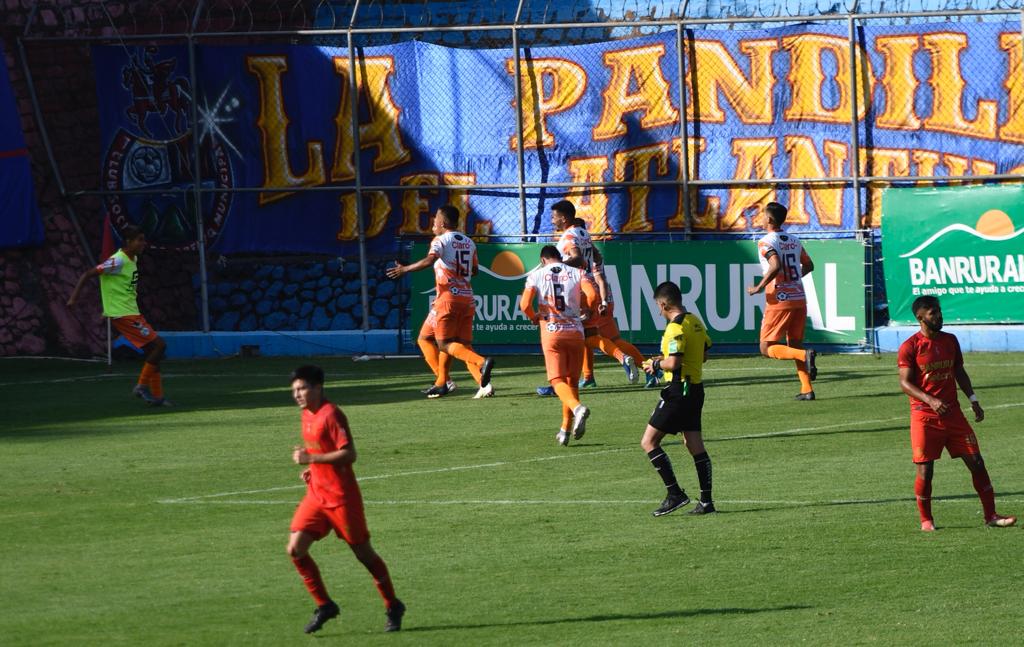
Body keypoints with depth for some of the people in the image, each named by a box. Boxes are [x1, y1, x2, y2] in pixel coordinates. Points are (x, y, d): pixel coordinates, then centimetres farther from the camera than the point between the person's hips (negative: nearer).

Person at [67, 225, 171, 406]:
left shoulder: (133, 259, 10)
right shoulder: (118, 261, -18)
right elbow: (88, 274, -18)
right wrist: (74, 297, -23)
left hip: (132, 312, 9)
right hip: (121, 314, -9)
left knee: (152, 350, 8)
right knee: (159, 344, -13)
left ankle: (157, 396, 11)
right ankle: (142, 386, -6)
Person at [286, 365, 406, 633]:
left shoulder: (331, 415, -17)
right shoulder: (307, 415, 10)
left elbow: (349, 454, -23)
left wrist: (311, 458, -25)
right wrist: (312, 468, 8)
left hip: (341, 497, -8)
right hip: (316, 495, 8)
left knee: (363, 553, 3)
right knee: (295, 549, -4)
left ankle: (393, 607, 18)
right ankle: (324, 605, 7)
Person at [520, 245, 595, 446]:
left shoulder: (537, 275, 3)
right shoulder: (576, 273, 6)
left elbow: (525, 304, -7)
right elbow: (592, 295, -9)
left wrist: (534, 318, 13)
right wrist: (585, 309, 12)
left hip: (551, 332, -2)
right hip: (575, 331, 2)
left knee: (557, 380, -5)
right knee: (572, 381, 14)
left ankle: (577, 407, -34)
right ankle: (566, 429, 16)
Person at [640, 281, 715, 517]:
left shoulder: (675, 328, -17)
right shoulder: (695, 322, 10)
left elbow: (674, 363, -25)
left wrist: (656, 364, -5)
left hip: (678, 389, -9)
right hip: (696, 388, 9)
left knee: (649, 442, -3)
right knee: (695, 445, 11)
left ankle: (675, 493, -8)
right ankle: (706, 501, 8)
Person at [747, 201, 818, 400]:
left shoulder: (766, 242, -10)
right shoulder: (794, 241, 11)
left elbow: (775, 266, -26)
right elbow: (808, 266, 21)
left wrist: (759, 287, -16)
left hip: (779, 301, -7)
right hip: (799, 299, 7)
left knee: (767, 348, 0)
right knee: (795, 345, 16)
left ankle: (805, 355, -22)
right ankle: (807, 389, 5)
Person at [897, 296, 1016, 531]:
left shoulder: (950, 341, 9)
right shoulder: (909, 347, -8)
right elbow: (905, 383, -11)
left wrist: (973, 401, 10)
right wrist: (930, 401, -25)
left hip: (953, 413, 5)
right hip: (924, 416, -5)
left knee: (976, 462, 0)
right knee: (925, 470, -4)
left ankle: (991, 516, 5)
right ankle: (926, 519, 13)